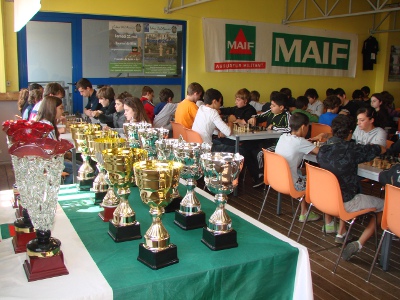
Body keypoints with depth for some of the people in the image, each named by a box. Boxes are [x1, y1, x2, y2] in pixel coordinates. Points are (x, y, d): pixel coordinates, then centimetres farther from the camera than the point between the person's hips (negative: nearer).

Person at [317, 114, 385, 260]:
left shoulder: (323, 150, -3)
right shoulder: (353, 149, -18)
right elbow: (382, 149, -2)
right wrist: (368, 147, 18)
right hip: (344, 203, -6)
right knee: (383, 206, 12)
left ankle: (341, 233, 34)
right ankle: (359, 243, 2)